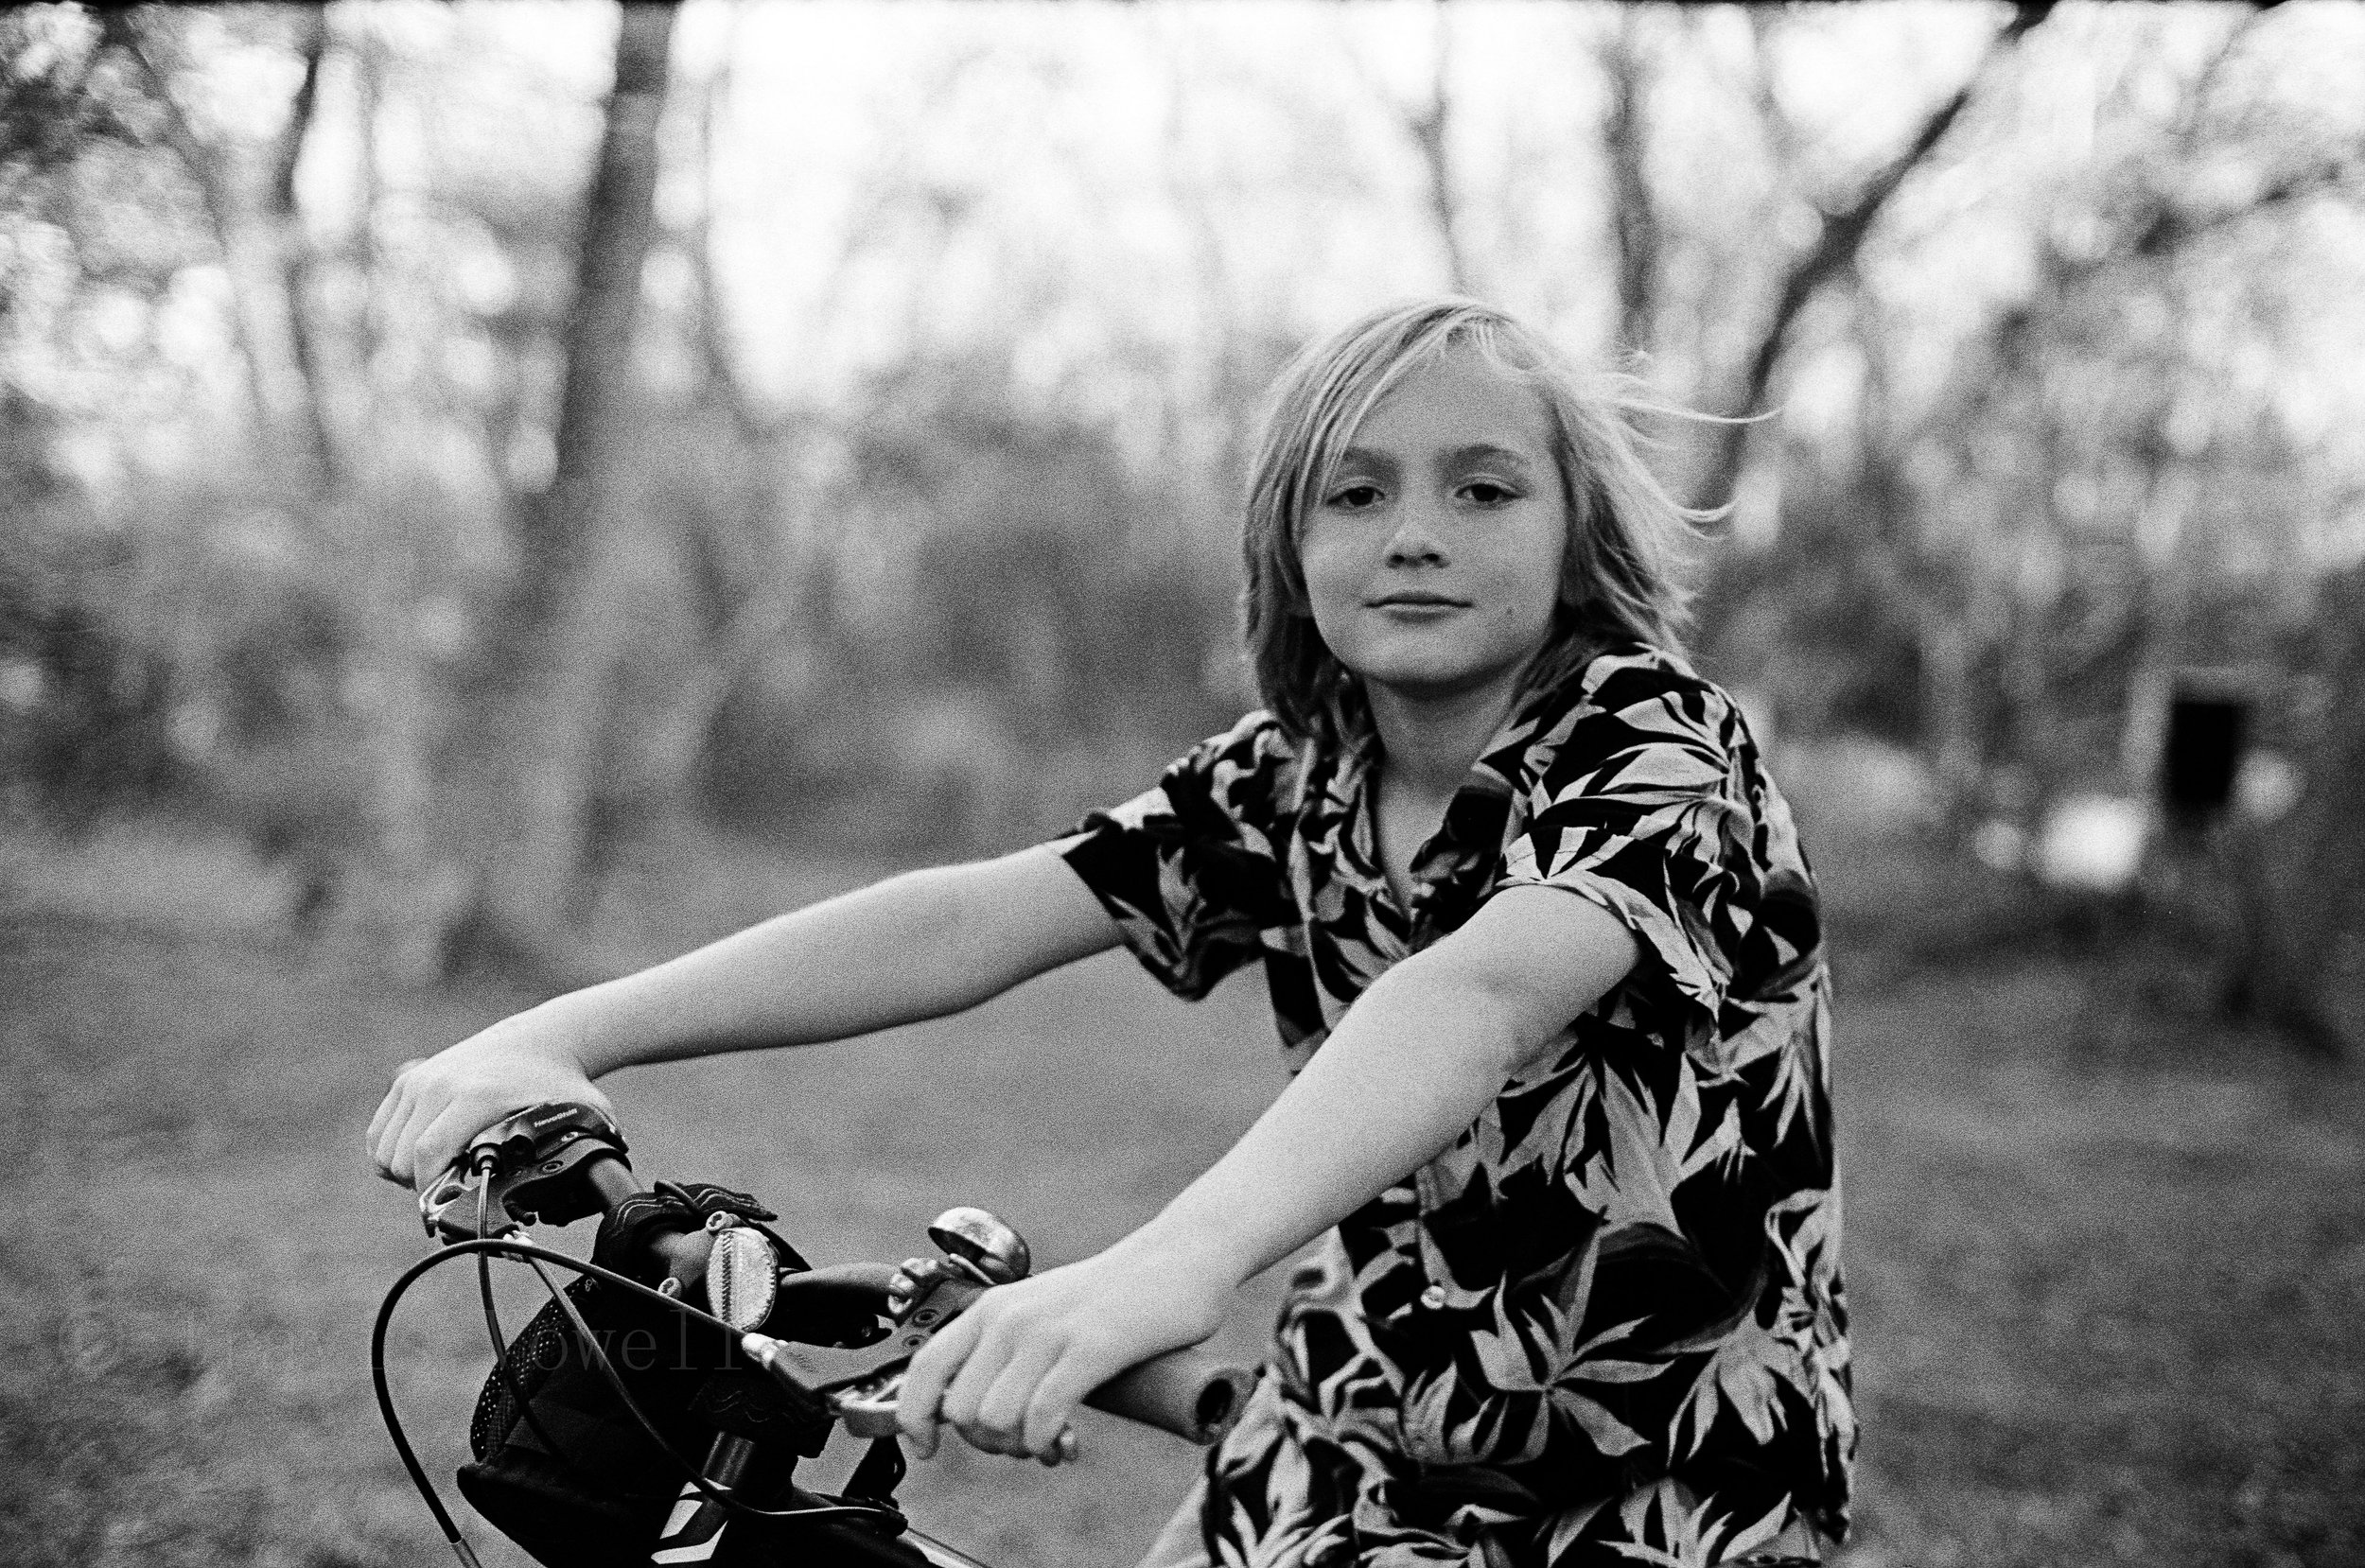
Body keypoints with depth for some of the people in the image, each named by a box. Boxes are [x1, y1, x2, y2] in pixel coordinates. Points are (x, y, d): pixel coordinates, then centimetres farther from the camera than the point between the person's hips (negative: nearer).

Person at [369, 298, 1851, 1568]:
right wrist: (556, 1035, -26)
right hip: (1357, 1443, 5)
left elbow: (1478, 995, -39)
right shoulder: (1290, 780, -1)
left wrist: (1172, 1261, -56)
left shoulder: (1662, 750, -18)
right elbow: (969, 919, -14)